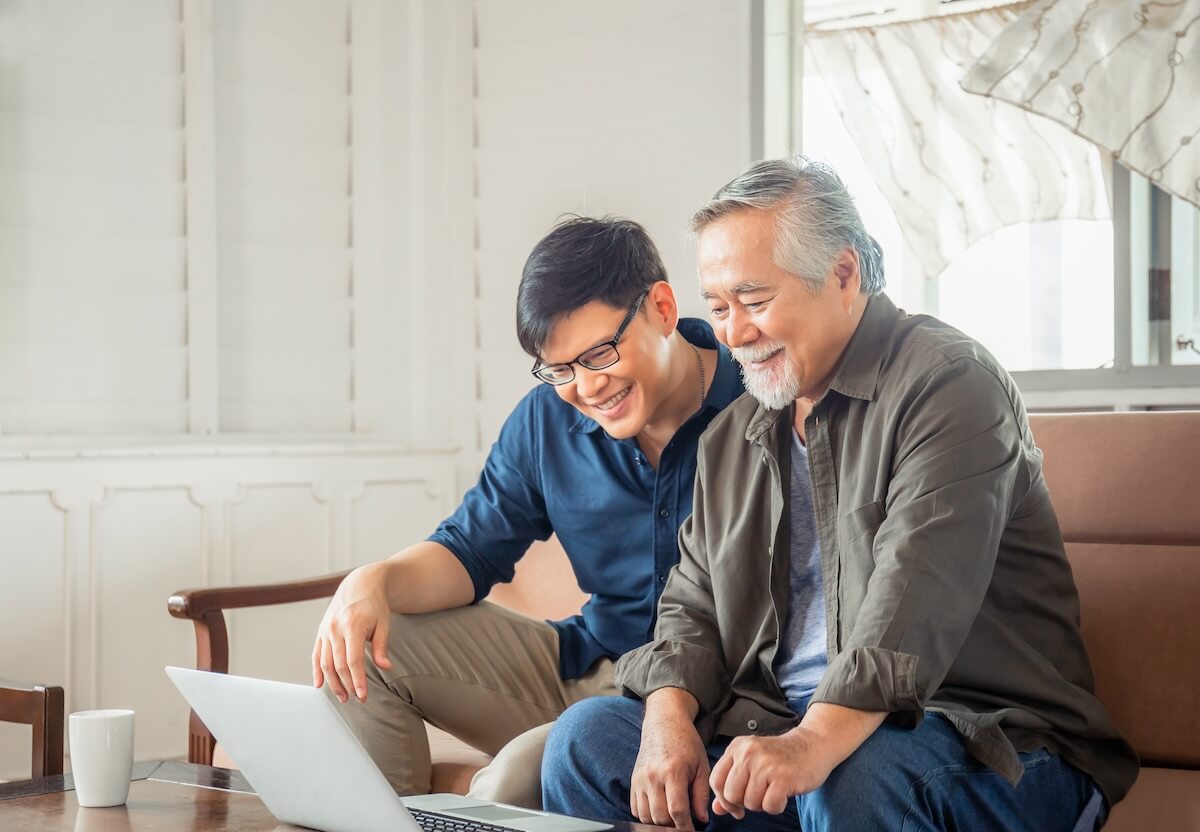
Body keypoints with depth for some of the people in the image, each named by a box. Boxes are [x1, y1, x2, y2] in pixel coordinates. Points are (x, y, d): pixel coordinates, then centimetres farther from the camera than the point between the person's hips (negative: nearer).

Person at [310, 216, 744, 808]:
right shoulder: (547, 420, 4)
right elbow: (471, 550, 10)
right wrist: (375, 582, -14)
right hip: (589, 666, 7)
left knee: (517, 779, -32)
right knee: (362, 649, -4)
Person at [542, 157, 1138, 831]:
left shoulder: (948, 383, -10)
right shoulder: (731, 438, 16)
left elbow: (917, 596, -23)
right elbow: (693, 606, 14)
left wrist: (817, 740, -35)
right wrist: (669, 717, -9)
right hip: (780, 726, 7)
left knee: (854, 778, -38)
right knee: (587, 735, -8)